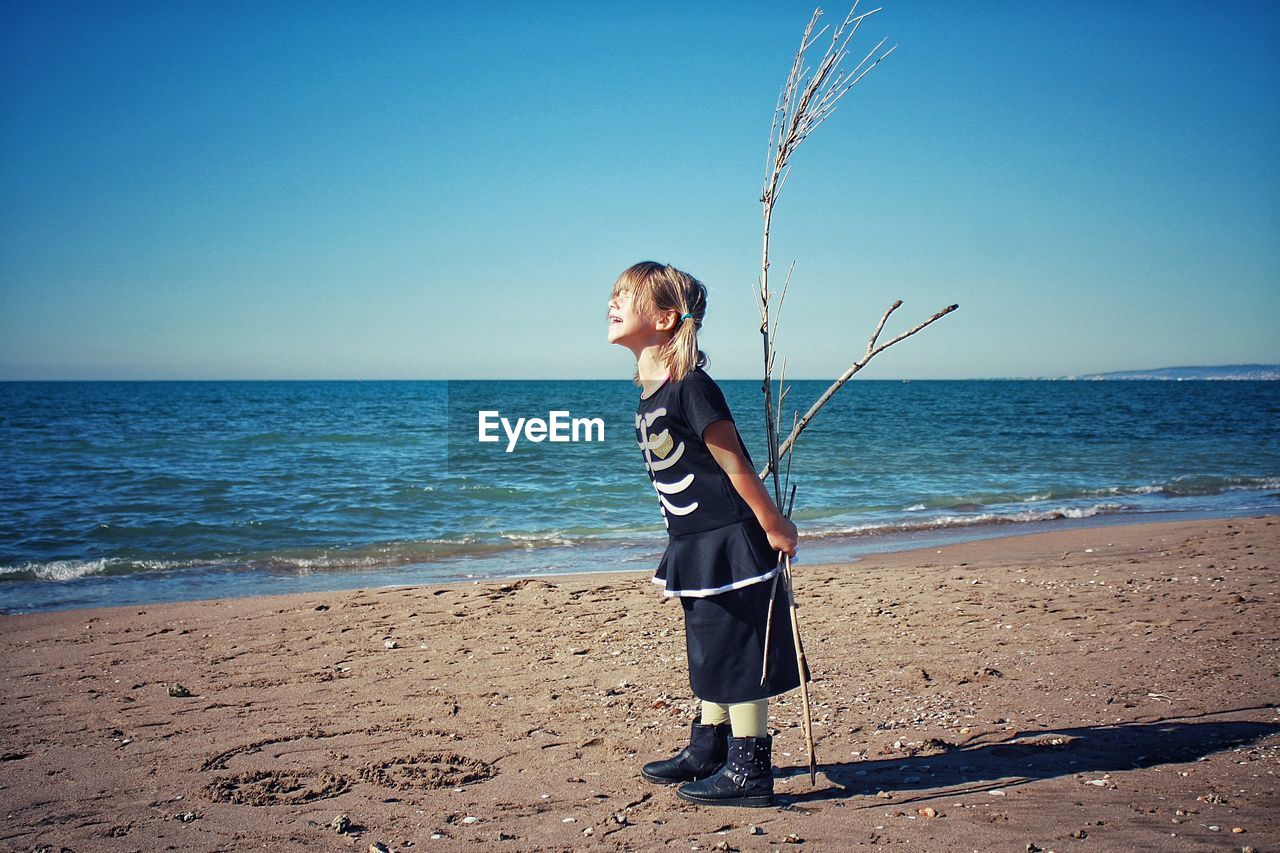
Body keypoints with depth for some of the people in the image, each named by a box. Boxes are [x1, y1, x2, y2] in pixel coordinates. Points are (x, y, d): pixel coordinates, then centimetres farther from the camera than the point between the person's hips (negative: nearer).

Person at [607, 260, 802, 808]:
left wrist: (773, 526, -13)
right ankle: (709, 748, 35)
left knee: (737, 653, 0)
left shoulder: (690, 387, -21)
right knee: (710, 650, 20)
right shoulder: (651, 391, 9)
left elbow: (733, 461, -18)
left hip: (728, 544, -10)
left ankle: (748, 771, 10)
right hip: (697, 545, 10)